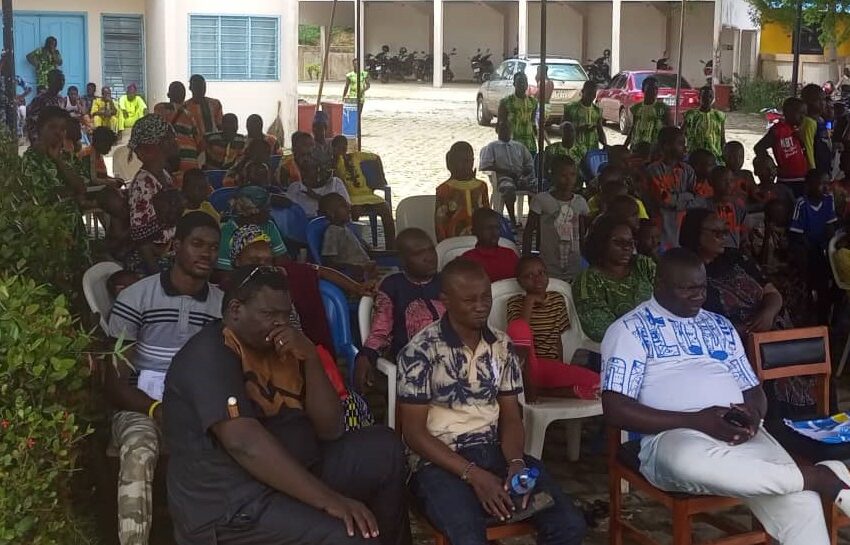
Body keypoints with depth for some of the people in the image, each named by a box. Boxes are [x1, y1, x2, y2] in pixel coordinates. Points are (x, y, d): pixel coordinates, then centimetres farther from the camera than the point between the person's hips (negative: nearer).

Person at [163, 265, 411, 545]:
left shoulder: (279, 350, 12)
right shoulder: (209, 353, -13)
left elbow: (330, 429, 7)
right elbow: (244, 442, -27)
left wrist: (310, 358, -7)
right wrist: (329, 499, -29)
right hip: (234, 506, -9)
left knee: (384, 448, 5)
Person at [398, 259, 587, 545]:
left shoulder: (502, 346, 8)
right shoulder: (421, 351, -8)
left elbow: (510, 417, 10)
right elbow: (414, 432, -9)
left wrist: (515, 463, -12)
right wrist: (473, 475, -18)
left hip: (495, 453, 5)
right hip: (440, 462, -5)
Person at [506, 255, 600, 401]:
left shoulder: (557, 300, 15)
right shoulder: (515, 302, 4)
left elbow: (558, 338, 15)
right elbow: (517, 334, -14)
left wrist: (561, 370, 3)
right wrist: (529, 302, -11)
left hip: (552, 367, 4)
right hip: (526, 368, -4)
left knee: (596, 382, -22)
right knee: (518, 327, -34)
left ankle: (539, 391, -14)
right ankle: (528, 389, -27)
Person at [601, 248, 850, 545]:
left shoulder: (720, 326, 23)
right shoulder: (630, 329, 5)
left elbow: (754, 390, 24)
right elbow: (615, 409, -6)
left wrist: (754, 414, -3)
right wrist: (697, 421, -15)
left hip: (738, 433, 5)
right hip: (672, 437, -4)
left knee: (801, 503, -26)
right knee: (690, 460, -43)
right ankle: (820, 477, -29)